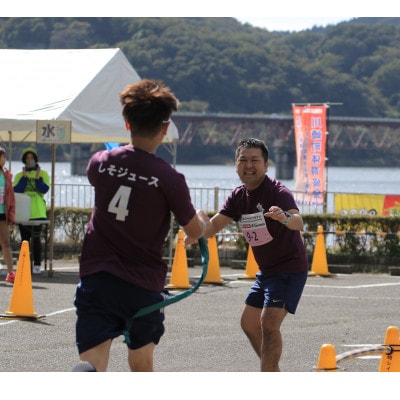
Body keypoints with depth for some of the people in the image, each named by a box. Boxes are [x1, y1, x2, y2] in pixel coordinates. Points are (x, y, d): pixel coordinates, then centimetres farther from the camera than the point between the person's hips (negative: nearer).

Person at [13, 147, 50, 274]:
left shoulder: (43, 174, 7)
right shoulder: (19, 175, 12)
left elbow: (44, 189, -7)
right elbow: (16, 190, -3)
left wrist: (38, 178, -21)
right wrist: (24, 177, -11)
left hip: (37, 212, -3)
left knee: (36, 238, -7)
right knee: (24, 239, 6)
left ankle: (37, 264, -6)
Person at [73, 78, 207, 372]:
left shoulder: (101, 163, -2)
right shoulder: (169, 178, -11)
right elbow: (195, 232, 2)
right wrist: (201, 218, 25)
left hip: (96, 278, 1)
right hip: (144, 284, -1)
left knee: (93, 365, -9)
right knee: (142, 365, 22)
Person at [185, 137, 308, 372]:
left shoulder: (277, 192, -22)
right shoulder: (239, 196, 4)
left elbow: (299, 222, -38)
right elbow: (216, 223, 2)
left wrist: (285, 218, -62)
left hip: (290, 269, -9)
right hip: (266, 271, 9)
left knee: (269, 324, -20)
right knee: (249, 324, 16)